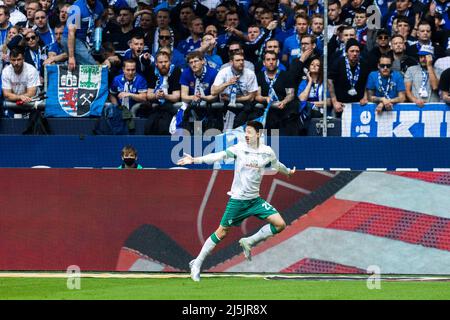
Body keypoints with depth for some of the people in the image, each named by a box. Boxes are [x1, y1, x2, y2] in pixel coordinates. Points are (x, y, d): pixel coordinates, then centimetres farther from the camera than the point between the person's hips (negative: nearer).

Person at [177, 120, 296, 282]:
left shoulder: (267, 152, 0)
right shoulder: (239, 149, -11)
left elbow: (277, 165, 21)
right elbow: (219, 156, -20)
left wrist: (288, 172, 39)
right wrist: (194, 160, -31)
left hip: (255, 199, 4)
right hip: (237, 199, -4)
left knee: (280, 224, -9)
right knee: (222, 232, -1)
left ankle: (249, 242, 8)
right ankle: (197, 264, 10)